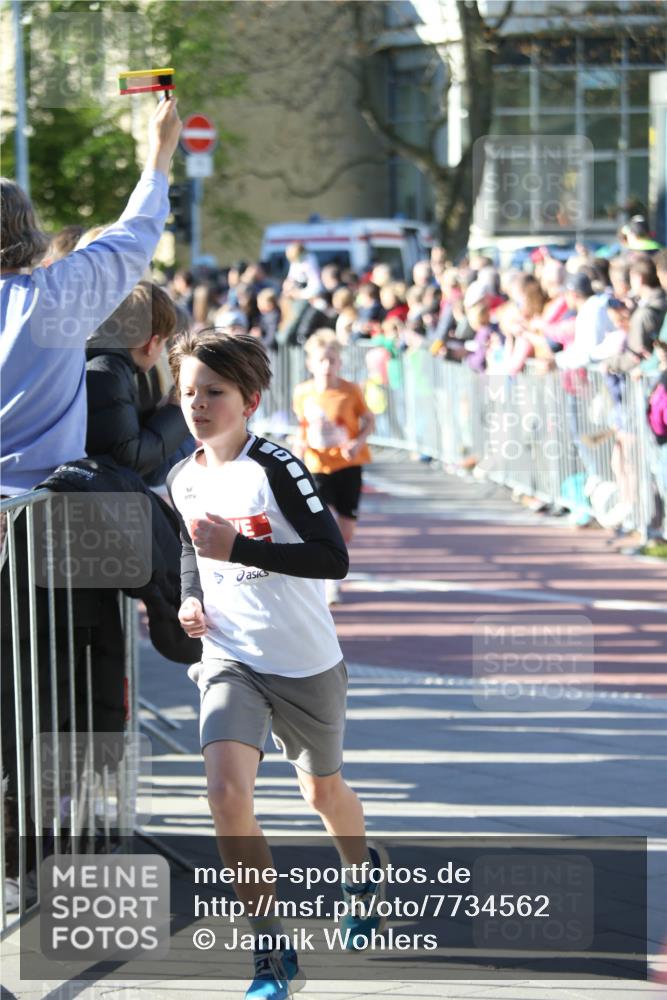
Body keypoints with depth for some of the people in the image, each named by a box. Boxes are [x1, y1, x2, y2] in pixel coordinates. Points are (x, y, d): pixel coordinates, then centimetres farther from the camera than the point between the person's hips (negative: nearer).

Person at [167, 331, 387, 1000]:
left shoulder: (276, 469, -17)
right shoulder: (183, 481, 2)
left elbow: (334, 558, -23)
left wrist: (236, 548, -29)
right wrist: (191, 597, 3)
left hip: (305, 663, -3)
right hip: (229, 659, 3)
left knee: (322, 789, 18)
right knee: (226, 790, -20)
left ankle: (364, 870, 55)